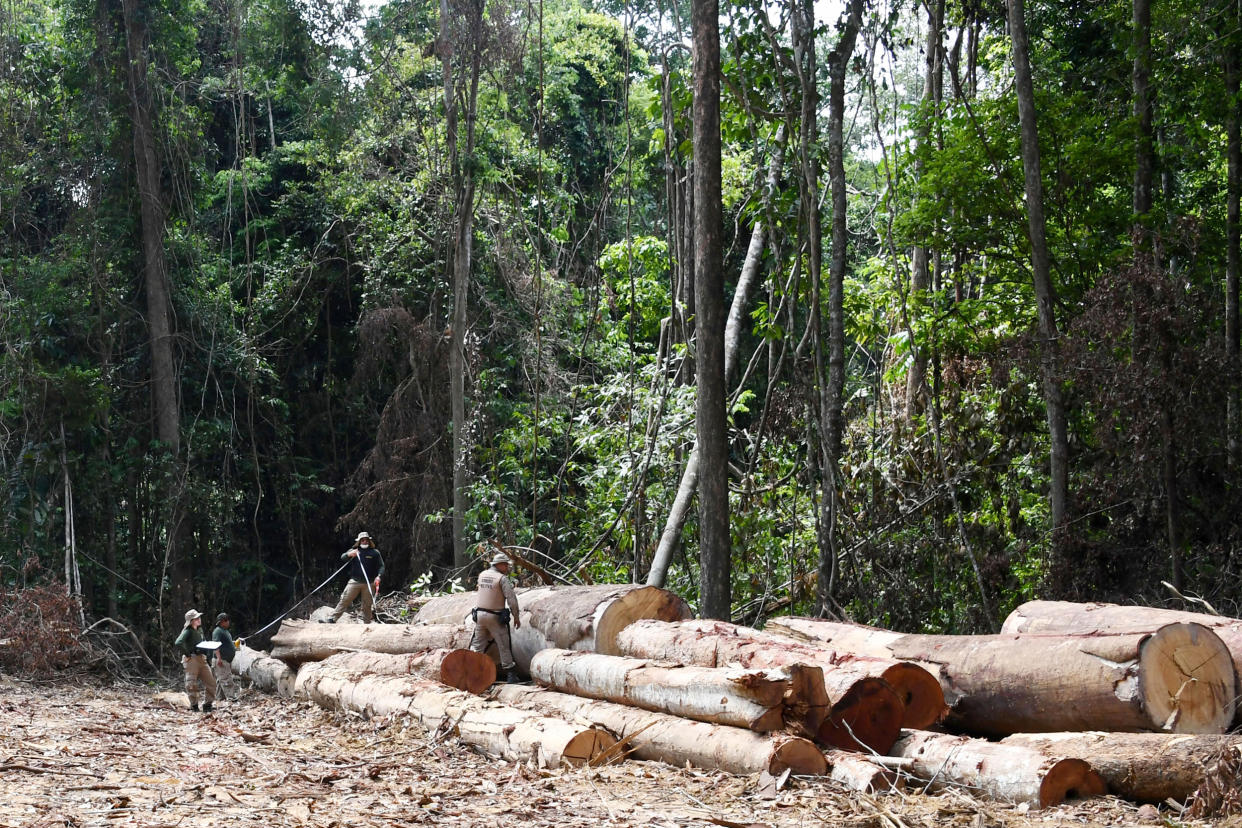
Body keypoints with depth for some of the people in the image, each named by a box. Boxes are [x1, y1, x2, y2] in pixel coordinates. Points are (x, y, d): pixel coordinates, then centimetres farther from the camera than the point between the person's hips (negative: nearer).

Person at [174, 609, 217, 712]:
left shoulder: (199, 630, 15)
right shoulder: (187, 631, -11)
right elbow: (178, 643, -26)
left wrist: (205, 653, 11)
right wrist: (187, 654, -19)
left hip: (201, 659, 8)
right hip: (191, 660, -8)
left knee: (211, 682, 6)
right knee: (192, 684, -3)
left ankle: (207, 705, 15)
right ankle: (194, 706, 6)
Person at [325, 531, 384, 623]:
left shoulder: (375, 552, 7)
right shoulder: (354, 550, 10)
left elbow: (381, 566, 5)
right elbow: (343, 558, 0)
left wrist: (378, 576, -14)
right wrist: (349, 554, -23)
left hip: (369, 584, -1)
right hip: (354, 581, 1)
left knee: (367, 605, 4)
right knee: (344, 600, -5)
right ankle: (332, 619, -4)